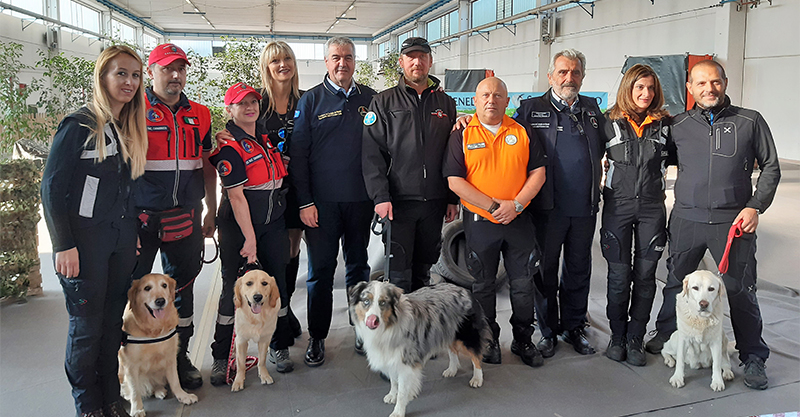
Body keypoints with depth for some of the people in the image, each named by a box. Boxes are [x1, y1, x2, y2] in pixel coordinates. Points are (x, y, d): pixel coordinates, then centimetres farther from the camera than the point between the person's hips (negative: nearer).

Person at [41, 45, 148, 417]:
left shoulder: (131, 129, 11)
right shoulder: (79, 125, -10)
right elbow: (52, 188, -11)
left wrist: (134, 231, 12)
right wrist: (63, 245, -15)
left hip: (123, 238, 6)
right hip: (86, 239, -6)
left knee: (113, 320, 13)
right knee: (87, 324, 3)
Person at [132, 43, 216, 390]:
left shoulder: (199, 115, 11)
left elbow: (206, 167, 16)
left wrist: (211, 212, 14)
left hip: (185, 218, 4)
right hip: (140, 217, -4)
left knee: (182, 286, 12)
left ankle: (179, 357, 27)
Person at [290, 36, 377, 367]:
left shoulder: (370, 98, 8)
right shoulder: (311, 100, 2)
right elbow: (298, 154, -1)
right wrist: (305, 201, -7)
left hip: (361, 199, 2)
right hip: (322, 201, -2)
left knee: (359, 266, 13)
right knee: (321, 269, 3)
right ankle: (317, 337, 16)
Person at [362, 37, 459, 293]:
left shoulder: (445, 103, 12)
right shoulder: (384, 102, 3)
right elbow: (372, 153, -5)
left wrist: (453, 199, 8)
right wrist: (380, 196, -14)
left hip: (435, 202, 3)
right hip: (398, 201, -3)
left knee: (423, 270, 13)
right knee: (399, 274, -3)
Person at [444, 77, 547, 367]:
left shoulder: (523, 133, 6)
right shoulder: (462, 136, 0)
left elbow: (538, 173, 3)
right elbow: (455, 181, -8)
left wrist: (516, 204, -12)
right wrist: (493, 206, -14)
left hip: (519, 221, 2)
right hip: (479, 223, -1)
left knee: (523, 284, 7)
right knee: (483, 285, 10)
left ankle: (523, 340, 25)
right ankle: (489, 340, 26)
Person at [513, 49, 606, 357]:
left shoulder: (592, 110, 12)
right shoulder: (532, 109, 0)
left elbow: (607, 142, 28)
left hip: (584, 208, 4)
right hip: (547, 208, -3)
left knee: (578, 270, 14)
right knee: (545, 271, 6)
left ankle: (574, 327, 29)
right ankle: (548, 331, 21)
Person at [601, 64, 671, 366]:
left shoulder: (664, 124, 5)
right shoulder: (610, 122, 0)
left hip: (652, 207, 2)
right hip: (617, 205, -2)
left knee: (645, 275, 5)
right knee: (619, 275, 2)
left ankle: (635, 339, 16)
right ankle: (617, 336, 18)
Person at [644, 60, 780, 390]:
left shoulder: (750, 121, 3)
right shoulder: (678, 125, 6)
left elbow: (770, 167, 7)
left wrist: (755, 206, -4)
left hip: (734, 222, -2)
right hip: (686, 220, 2)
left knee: (740, 290, 1)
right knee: (676, 282, 13)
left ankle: (753, 357, 16)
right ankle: (665, 335, 34)